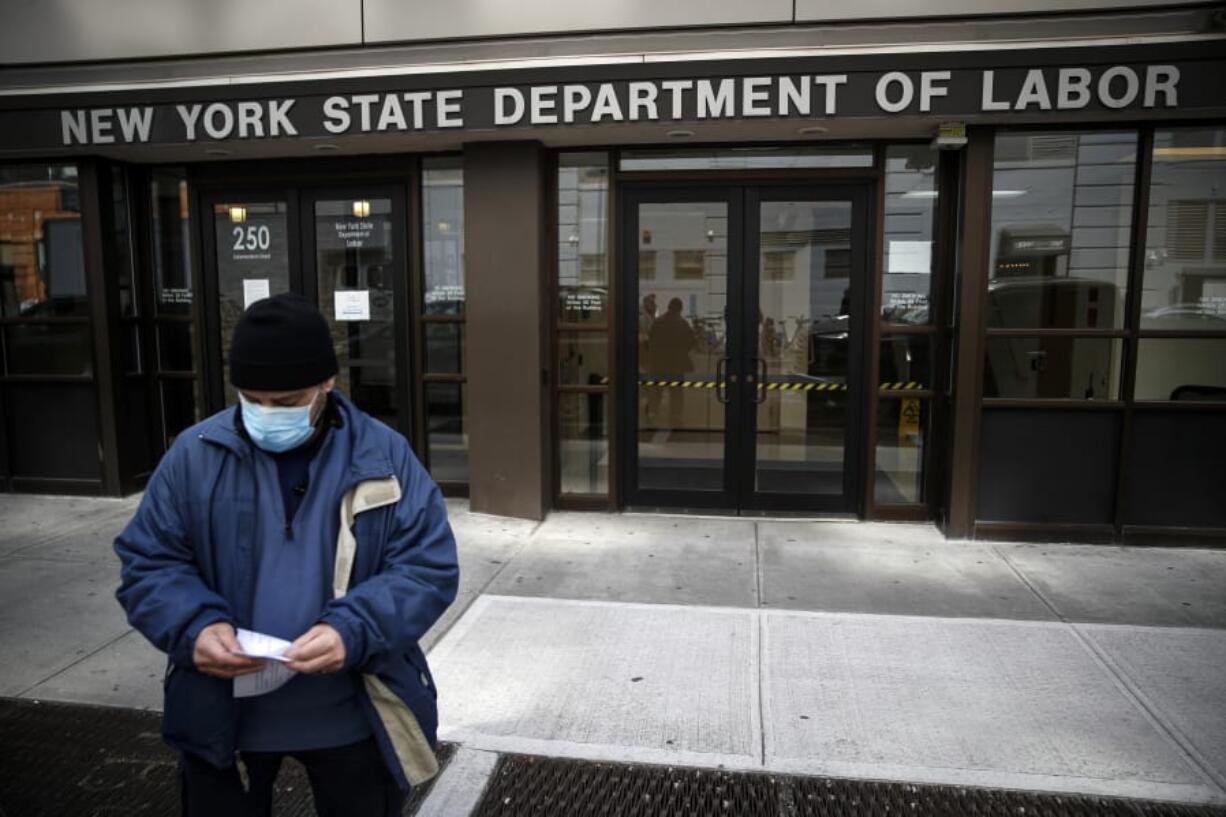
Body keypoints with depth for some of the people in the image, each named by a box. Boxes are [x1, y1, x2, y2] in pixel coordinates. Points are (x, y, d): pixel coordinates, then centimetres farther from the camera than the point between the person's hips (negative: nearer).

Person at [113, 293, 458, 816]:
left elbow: (428, 568, -11)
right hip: (221, 716, 1)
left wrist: (353, 631, -28)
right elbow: (147, 563, 0)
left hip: (353, 718, 0)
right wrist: (194, 626, -21)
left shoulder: (384, 456, -10)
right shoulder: (195, 455, -6)